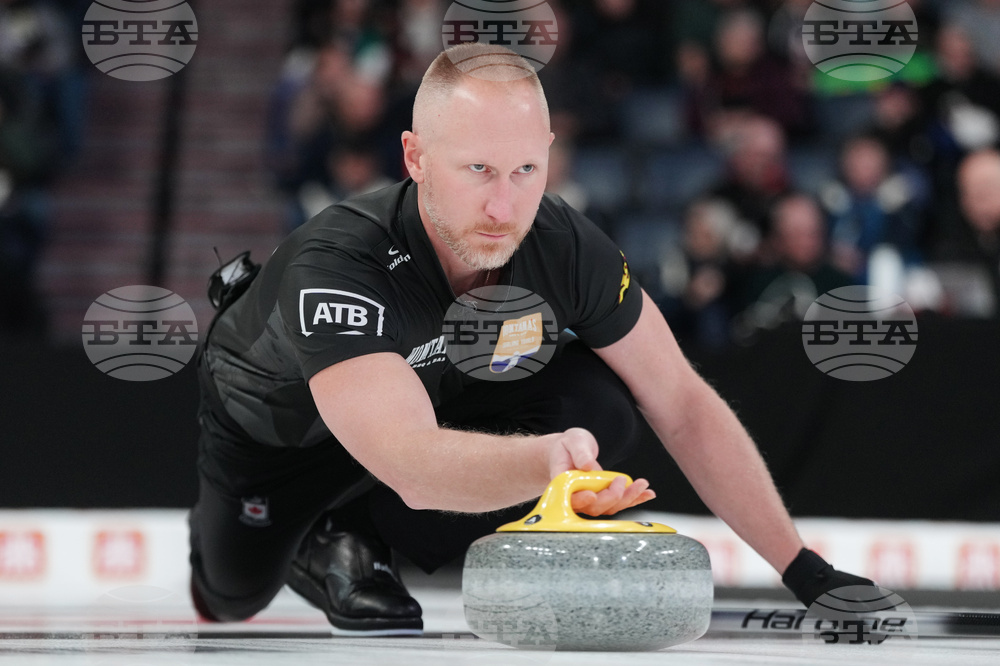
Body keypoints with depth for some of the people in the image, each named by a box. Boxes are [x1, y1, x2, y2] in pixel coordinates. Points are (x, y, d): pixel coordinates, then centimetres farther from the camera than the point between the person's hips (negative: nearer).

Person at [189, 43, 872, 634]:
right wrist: (545, 462, -78)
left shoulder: (565, 246, -28)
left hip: (449, 393, 3)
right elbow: (411, 462, -57)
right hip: (281, 422, -2)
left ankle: (355, 537, -3)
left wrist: (803, 569, -21)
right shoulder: (334, 264, -44)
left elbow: (683, 406, -17)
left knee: (603, 411, -21)